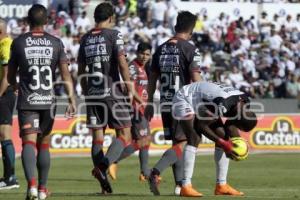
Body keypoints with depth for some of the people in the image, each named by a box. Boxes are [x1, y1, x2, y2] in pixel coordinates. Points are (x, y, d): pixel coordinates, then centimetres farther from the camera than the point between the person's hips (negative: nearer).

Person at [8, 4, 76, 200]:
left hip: (27, 102, -2)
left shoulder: (19, 42, 0)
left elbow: (10, 77, 9)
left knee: (29, 143, -9)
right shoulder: (56, 43, 3)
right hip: (48, 101, 2)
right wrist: (72, 99, -6)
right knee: (43, 145, 15)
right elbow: (65, 73, -5)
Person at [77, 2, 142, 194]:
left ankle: (105, 185, 2)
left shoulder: (86, 39, 11)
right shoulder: (114, 35, -4)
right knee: (124, 135, 1)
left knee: (98, 137, 6)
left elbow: (81, 71, 16)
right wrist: (131, 90, -7)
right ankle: (103, 166, -22)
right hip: (112, 92, -5)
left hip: (92, 93, 5)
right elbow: (122, 64, -11)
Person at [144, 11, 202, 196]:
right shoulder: (190, 49, -8)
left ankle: (180, 184, 13)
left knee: (177, 143, 14)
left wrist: (150, 103, 20)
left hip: (166, 104, 6)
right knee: (181, 145, -6)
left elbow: (152, 78, 14)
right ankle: (156, 172, -25)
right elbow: (196, 80, -14)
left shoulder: (161, 49, 11)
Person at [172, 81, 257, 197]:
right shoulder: (223, 104, -40)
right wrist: (221, 142, -27)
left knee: (223, 135, 1)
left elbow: (231, 125, 3)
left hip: (202, 103, 9)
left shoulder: (243, 101, -14)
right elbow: (200, 125, -29)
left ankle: (221, 185, 6)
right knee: (194, 138, -24)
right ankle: (186, 186, -26)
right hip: (185, 100, -9)